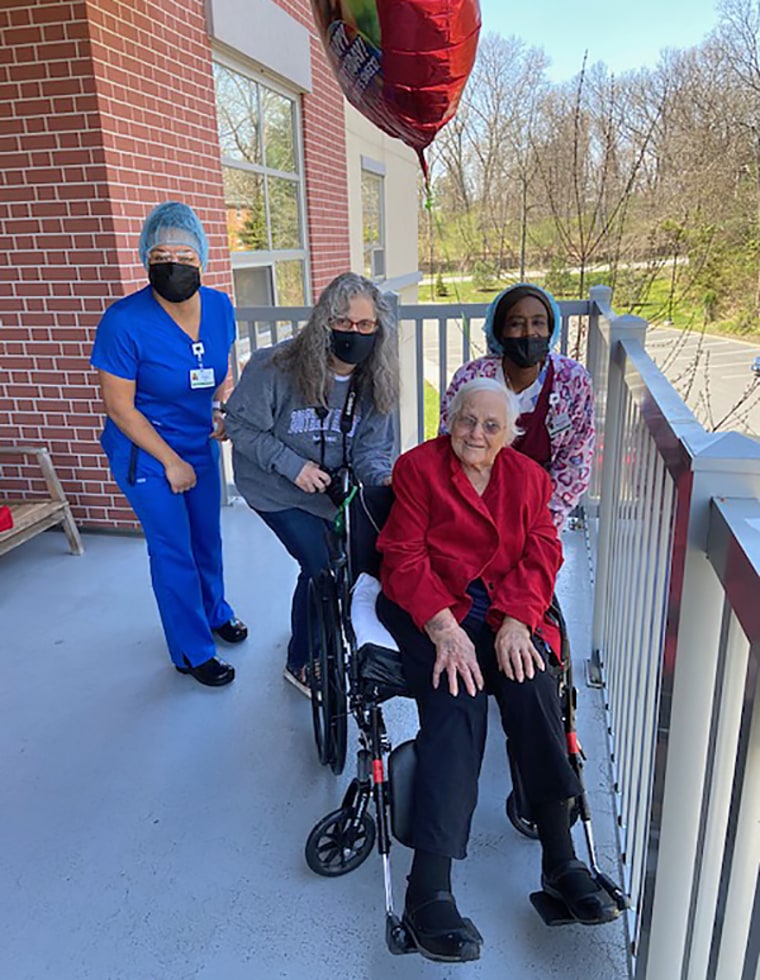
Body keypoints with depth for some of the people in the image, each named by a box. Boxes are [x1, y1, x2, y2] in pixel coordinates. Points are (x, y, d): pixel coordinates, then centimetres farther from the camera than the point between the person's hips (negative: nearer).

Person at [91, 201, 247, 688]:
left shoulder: (220, 307, -8)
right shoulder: (124, 322, -24)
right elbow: (120, 407, -17)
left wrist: (224, 411, -8)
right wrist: (171, 461, -14)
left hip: (202, 442, 5)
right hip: (144, 451, -5)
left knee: (208, 535, 20)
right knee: (174, 549, 3)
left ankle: (215, 611, 47)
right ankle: (193, 652, 23)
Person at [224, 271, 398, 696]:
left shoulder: (374, 383, -11)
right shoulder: (276, 367, -27)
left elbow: (371, 449, -11)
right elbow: (241, 426, -20)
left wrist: (384, 478, -34)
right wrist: (292, 465, -28)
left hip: (328, 483, 6)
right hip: (276, 487, -6)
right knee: (322, 565, -11)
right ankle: (302, 664, 16)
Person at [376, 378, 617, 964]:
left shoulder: (529, 477, 11)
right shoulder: (418, 467, 0)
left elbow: (542, 555, 3)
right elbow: (404, 557, -7)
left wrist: (517, 622, -16)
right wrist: (444, 629, -22)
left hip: (508, 609, 3)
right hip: (427, 606, -3)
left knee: (532, 680, -26)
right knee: (458, 697, -28)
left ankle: (560, 858, -17)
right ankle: (429, 889, -28)